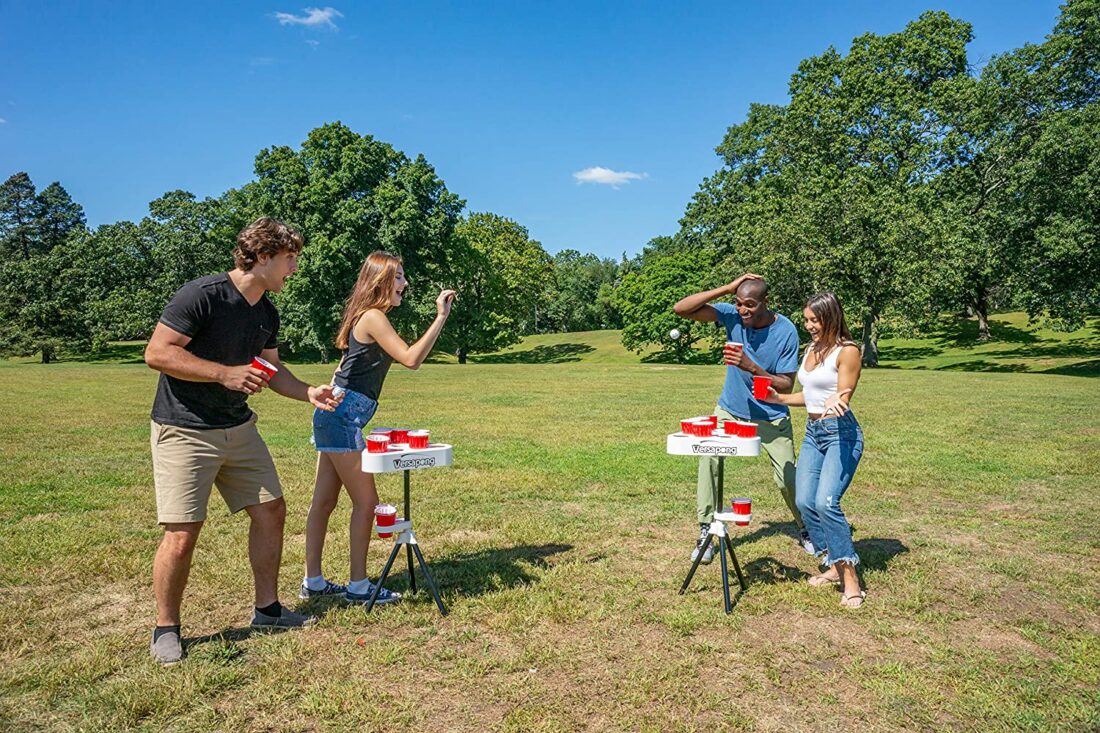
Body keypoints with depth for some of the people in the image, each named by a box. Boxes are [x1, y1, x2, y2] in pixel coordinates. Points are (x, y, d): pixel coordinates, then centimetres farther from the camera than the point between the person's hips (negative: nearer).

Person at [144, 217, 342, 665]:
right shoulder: (202, 295, -18)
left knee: (271, 511, 8)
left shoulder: (267, 313, 6)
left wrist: (309, 392, 1)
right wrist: (225, 373, -24)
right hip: (185, 431, -8)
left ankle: (267, 610, 24)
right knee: (182, 535, -7)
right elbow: (156, 353, -20)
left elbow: (272, 370, 17)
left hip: (238, 428, 8)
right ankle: (165, 629, 16)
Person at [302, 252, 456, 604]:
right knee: (366, 501, -1)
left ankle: (313, 581, 22)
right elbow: (411, 359, -21)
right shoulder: (374, 318, -13)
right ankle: (358, 585, 8)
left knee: (324, 501, 13)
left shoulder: (366, 317, 17)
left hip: (335, 416, 10)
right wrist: (441, 317, -20)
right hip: (344, 418, -10)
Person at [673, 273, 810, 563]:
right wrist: (726, 288, -30)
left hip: (772, 416, -2)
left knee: (788, 479, 5)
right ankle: (706, 532, -4)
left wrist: (752, 368, -34)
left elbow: (787, 385, -18)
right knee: (709, 458, -16)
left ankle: (805, 530, 32)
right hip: (730, 409, 2)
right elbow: (680, 309, -25)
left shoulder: (786, 331, -21)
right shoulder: (731, 314, -15)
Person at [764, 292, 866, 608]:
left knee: (826, 502, -20)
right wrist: (777, 398, 14)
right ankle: (834, 566, 17)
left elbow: (844, 397, -16)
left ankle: (850, 578, -10)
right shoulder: (811, 349, 13)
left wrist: (837, 401, -38)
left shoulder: (847, 351, -10)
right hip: (813, 431, 8)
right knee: (804, 501, 2)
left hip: (841, 433, -8)